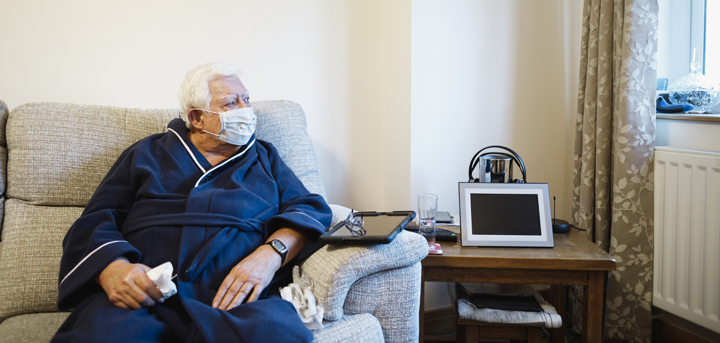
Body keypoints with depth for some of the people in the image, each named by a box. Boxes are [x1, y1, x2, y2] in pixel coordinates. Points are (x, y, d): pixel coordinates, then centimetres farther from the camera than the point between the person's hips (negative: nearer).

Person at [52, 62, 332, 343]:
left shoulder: (264, 157, 25)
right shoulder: (147, 153, 21)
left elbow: (308, 207, 13)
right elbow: (95, 223, 13)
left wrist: (271, 254, -10)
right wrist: (112, 268, -12)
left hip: (239, 298, 2)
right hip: (144, 295, -1)